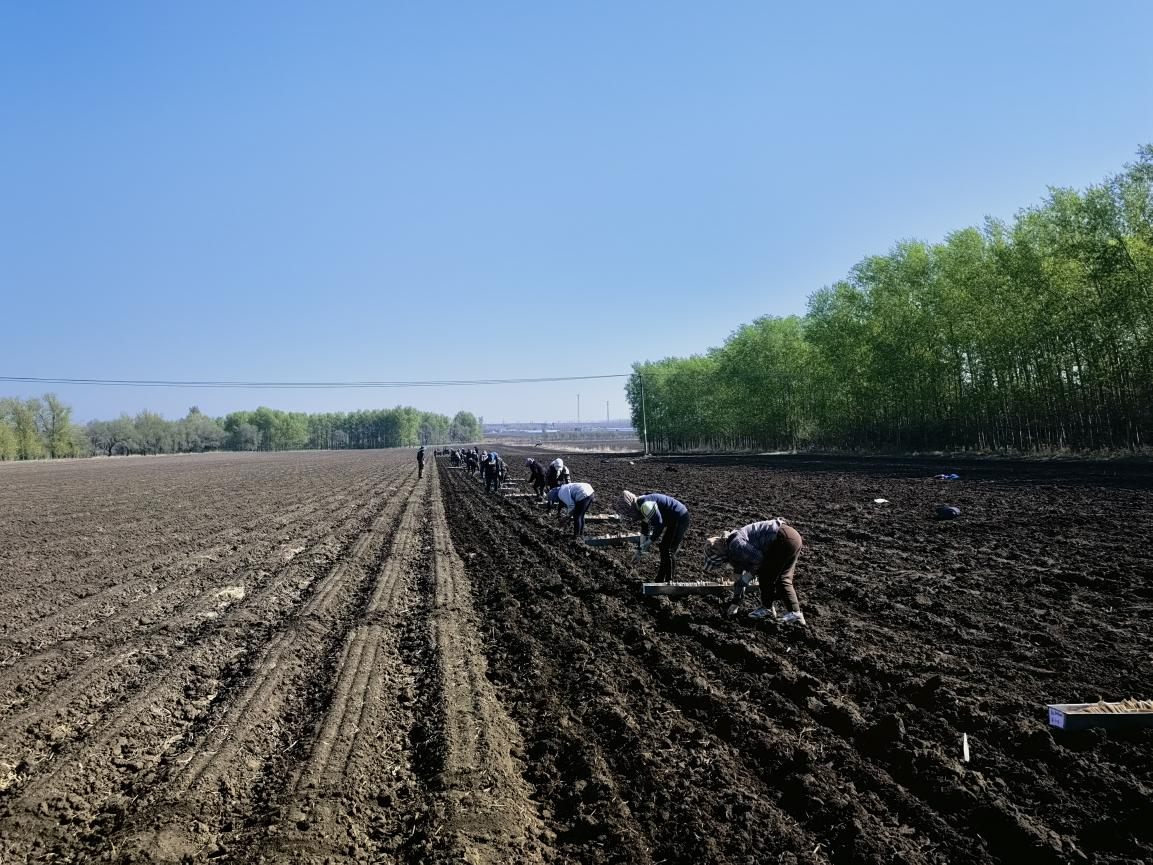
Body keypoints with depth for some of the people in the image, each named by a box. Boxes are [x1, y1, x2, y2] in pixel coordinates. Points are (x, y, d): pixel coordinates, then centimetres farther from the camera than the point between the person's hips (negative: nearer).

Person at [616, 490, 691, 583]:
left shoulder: (645, 505, -26)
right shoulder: (640, 507, 7)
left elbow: (659, 524, -24)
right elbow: (644, 529, 16)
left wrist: (651, 540, -11)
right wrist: (640, 550, 19)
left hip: (680, 519, -10)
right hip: (673, 520, 10)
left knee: (668, 551, -6)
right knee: (663, 549, 18)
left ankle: (669, 582, 4)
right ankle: (660, 580, 30)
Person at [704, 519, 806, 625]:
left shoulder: (735, 545, -13)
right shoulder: (733, 553, 19)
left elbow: (758, 557, -17)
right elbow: (739, 578, 26)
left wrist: (747, 576, -4)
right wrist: (736, 601, 30)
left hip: (783, 539, -10)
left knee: (765, 575, 4)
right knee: (782, 579, 13)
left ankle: (767, 608, 16)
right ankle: (795, 613, 12)